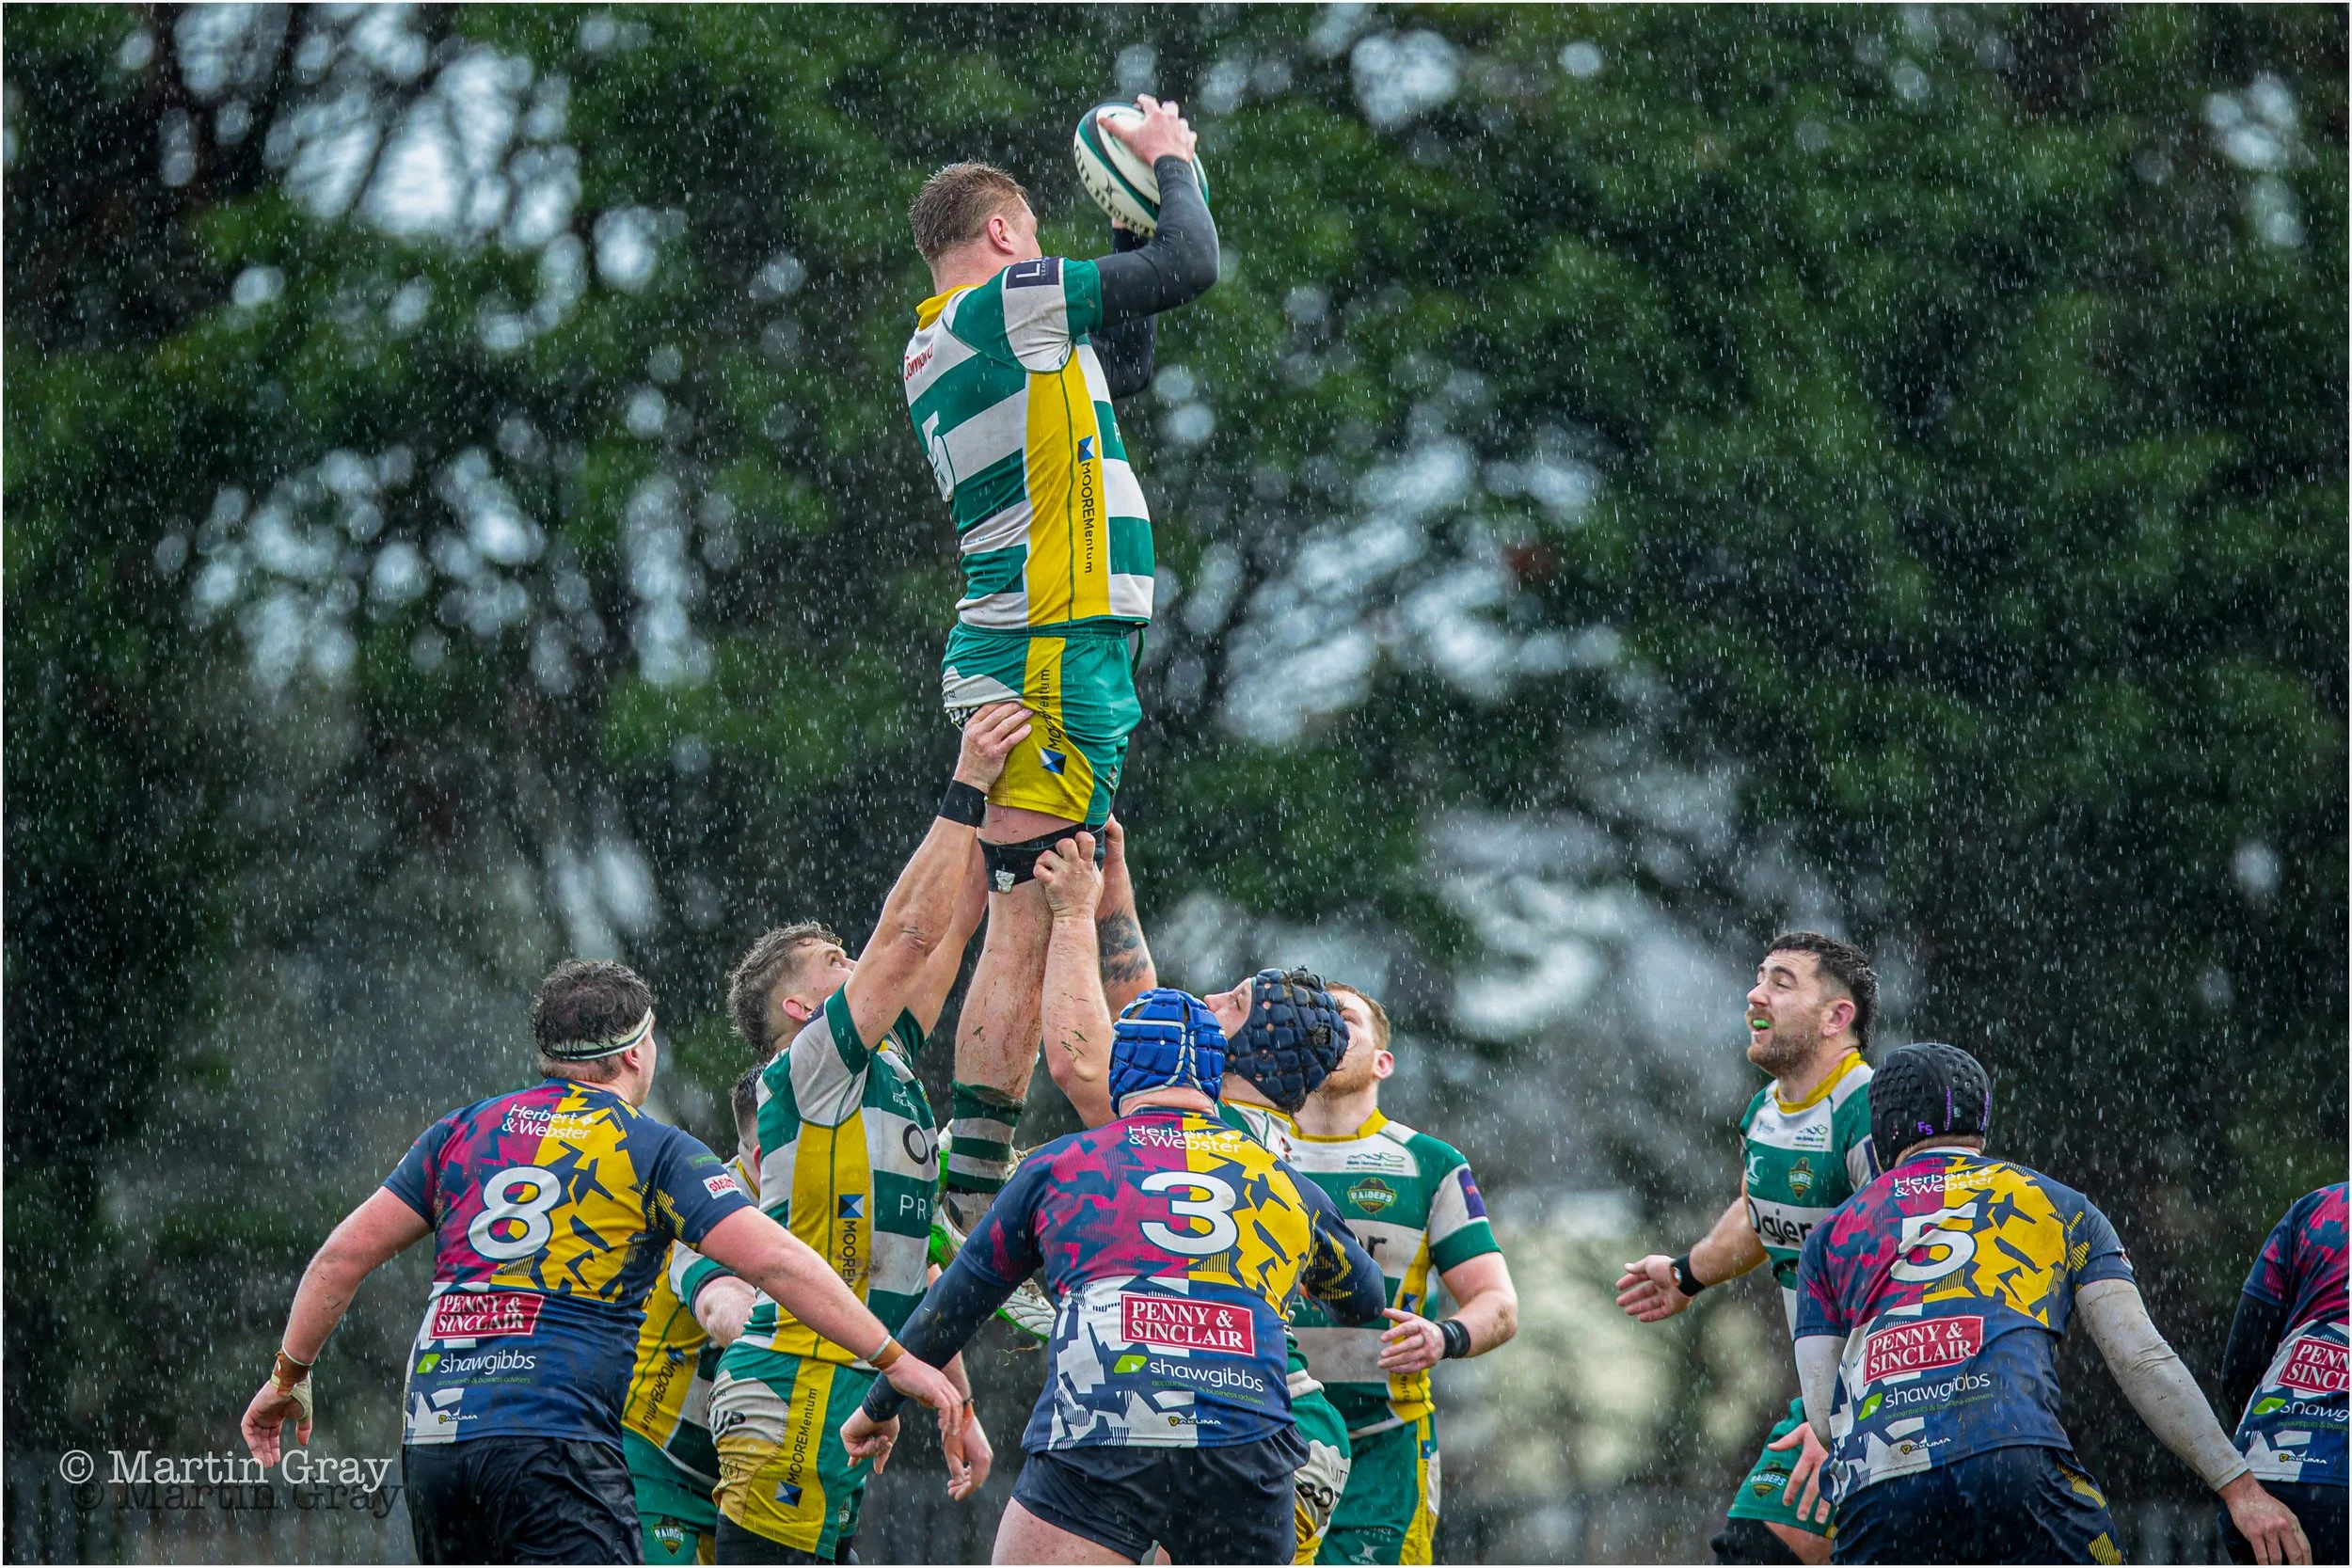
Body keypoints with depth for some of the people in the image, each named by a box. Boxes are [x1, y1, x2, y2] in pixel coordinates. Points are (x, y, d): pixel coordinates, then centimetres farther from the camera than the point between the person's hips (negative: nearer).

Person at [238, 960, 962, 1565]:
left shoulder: (466, 1130, 17)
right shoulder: (656, 1151, 3)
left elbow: (345, 1252, 16)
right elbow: (774, 1260, -6)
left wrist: (289, 1376, 26)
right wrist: (895, 1358, -1)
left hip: (430, 1439, 6)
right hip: (551, 1442, -6)